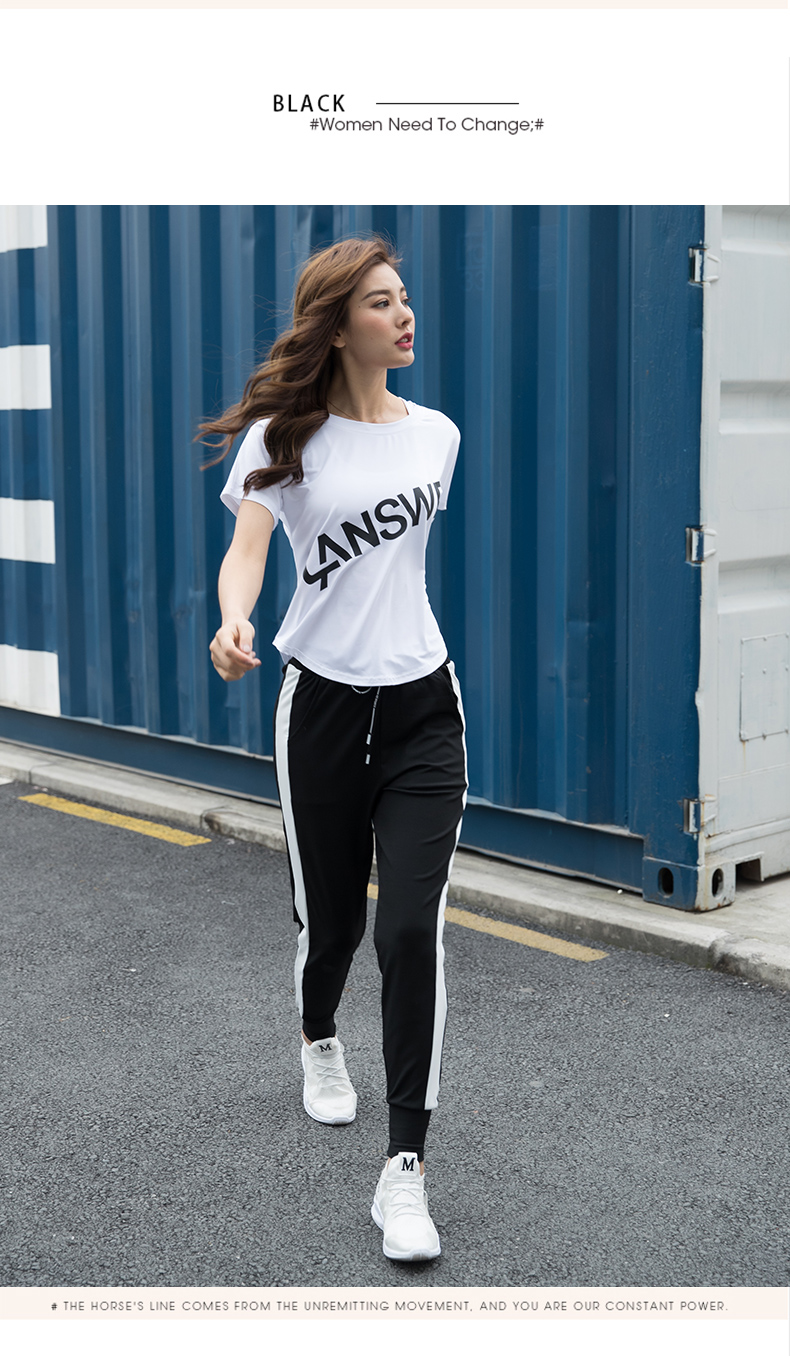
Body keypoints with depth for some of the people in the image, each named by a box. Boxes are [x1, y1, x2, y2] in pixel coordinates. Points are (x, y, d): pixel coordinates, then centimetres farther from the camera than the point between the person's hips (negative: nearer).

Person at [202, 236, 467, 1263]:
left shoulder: (436, 433, 5)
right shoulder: (285, 437, -6)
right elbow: (248, 543, -22)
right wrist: (233, 622, -42)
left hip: (423, 706, 2)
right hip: (321, 706, -2)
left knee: (413, 930, -10)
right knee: (331, 917, 11)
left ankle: (405, 1171, -2)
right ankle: (318, 1042, 48)